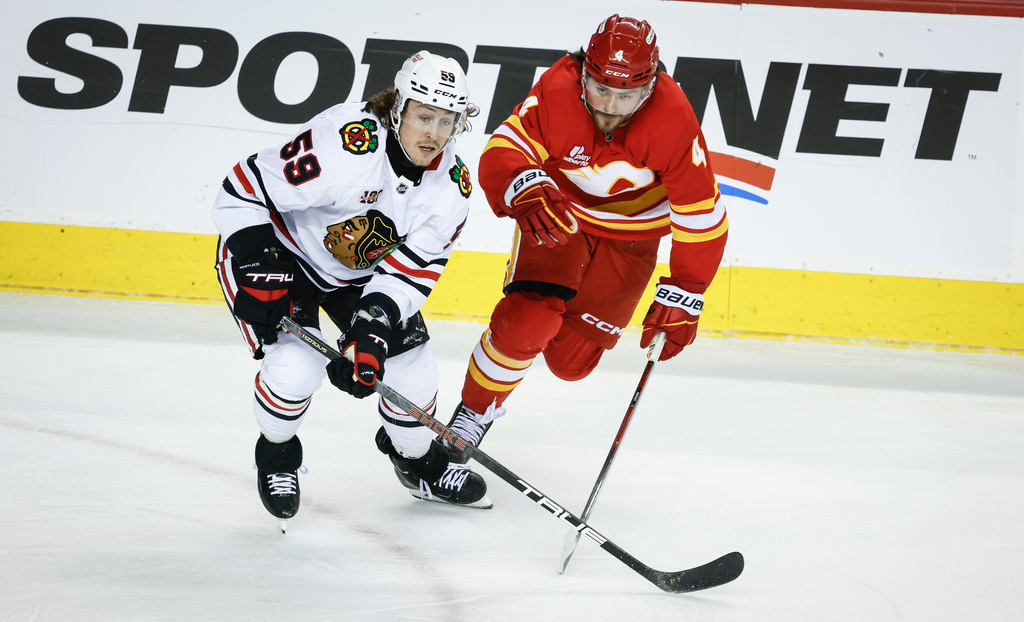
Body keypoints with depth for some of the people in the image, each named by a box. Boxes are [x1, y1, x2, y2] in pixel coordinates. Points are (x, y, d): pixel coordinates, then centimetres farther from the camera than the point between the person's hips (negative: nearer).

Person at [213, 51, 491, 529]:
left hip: (361, 272, 6)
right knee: (297, 367, -23)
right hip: (279, 250, -5)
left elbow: (412, 269, -15)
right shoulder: (345, 142, -36)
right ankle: (276, 455, 12)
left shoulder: (450, 183, -17)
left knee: (410, 366, 0)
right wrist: (257, 270, -32)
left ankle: (420, 462, 32)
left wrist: (370, 331, -28)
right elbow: (242, 191, -29)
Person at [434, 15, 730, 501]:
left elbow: (702, 214, -20)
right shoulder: (557, 92, -27)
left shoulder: (672, 119, -28)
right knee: (526, 322, -23)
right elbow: (502, 152, -29)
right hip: (557, 213, -1)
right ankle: (472, 414, -3)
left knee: (570, 360, 0)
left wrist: (682, 297, -20)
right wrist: (526, 189, -52)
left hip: (631, 235, 1)